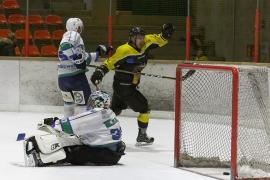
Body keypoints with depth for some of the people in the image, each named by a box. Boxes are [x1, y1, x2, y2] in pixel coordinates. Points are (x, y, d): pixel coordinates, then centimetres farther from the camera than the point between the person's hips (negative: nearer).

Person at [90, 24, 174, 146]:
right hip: (123, 86, -8)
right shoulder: (124, 50, -23)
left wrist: (165, 34, -15)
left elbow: (159, 40, 5)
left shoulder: (145, 43, -1)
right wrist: (100, 71, -31)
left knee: (115, 110, 18)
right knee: (144, 108, -1)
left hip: (131, 85, 8)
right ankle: (142, 136, 10)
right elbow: (110, 63, -19)